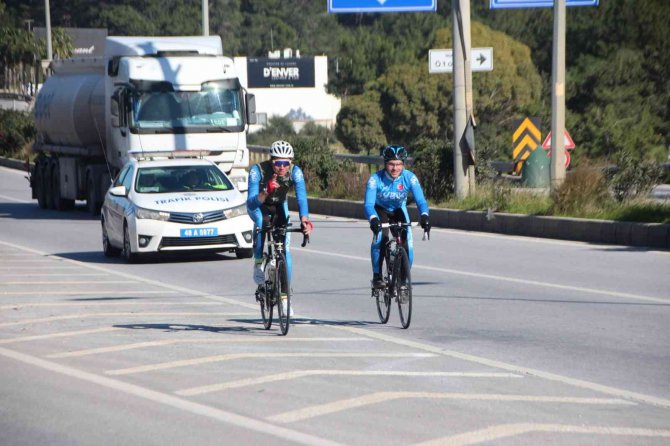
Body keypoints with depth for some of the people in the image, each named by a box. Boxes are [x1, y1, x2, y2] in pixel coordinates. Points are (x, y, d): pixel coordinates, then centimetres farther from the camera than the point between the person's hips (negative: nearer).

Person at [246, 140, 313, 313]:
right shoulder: (258, 171, -34)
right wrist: (266, 193, -59)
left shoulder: (295, 172, -28)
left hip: (279, 207, 2)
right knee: (262, 222, -37)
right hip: (258, 206, -2)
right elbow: (251, 203, -39)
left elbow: (301, 198, -36)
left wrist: (304, 220, -54)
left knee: (285, 250, -10)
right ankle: (258, 263, -15)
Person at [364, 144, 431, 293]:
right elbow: (368, 204, -38)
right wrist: (373, 219, -59)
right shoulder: (376, 179, -31)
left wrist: (424, 216, -54)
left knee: (407, 242, -16)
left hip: (399, 210, 2)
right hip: (380, 210, -2)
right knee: (380, 237, -28)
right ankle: (377, 276, -13)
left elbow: (420, 200, -33)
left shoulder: (409, 177, -27)